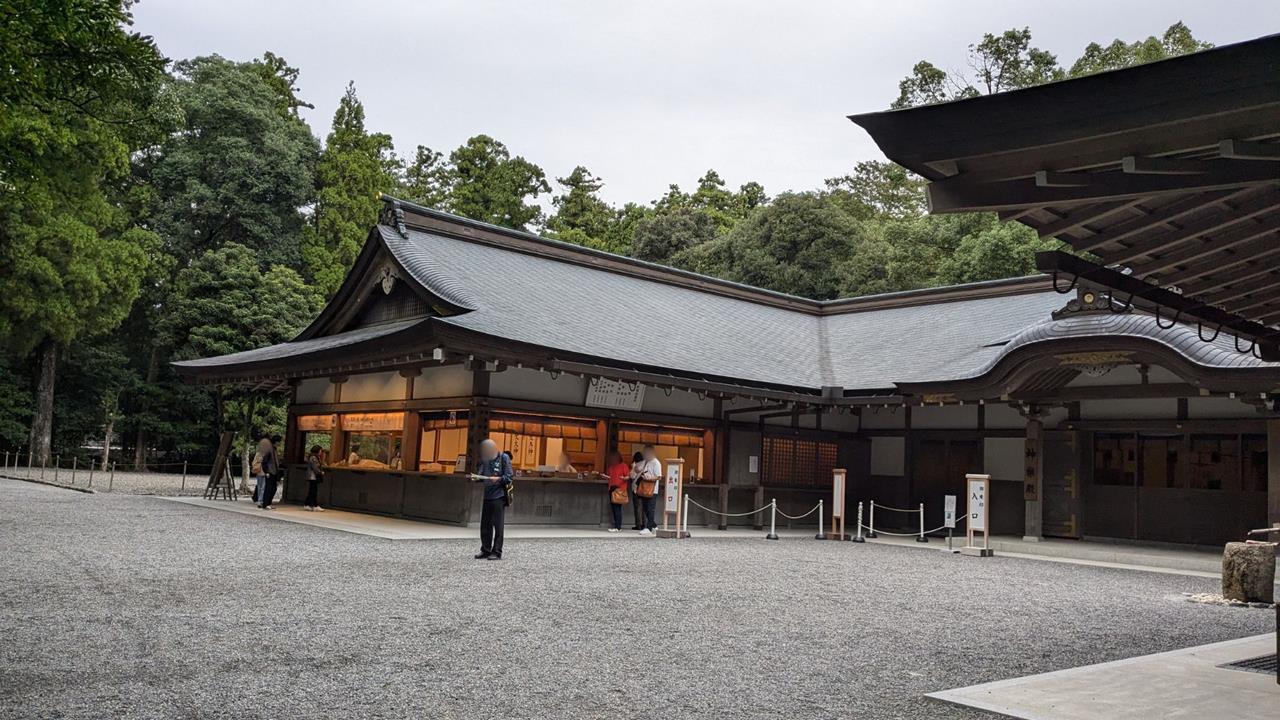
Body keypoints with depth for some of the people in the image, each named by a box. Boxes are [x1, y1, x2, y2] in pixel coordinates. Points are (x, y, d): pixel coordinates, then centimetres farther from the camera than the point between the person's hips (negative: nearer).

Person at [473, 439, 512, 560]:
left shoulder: (503, 458, -5)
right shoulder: (484, 459, 10)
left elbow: (508, 477, -7)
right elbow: (480, 475, 12)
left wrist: (498, 479, -23)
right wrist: (476, 477, -9)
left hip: (499, 496, -6)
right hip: (487, 495, 6)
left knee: (497, 525, -2)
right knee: (485, 525, 8)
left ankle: (497, 552, 2)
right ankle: (485, 551, 17)